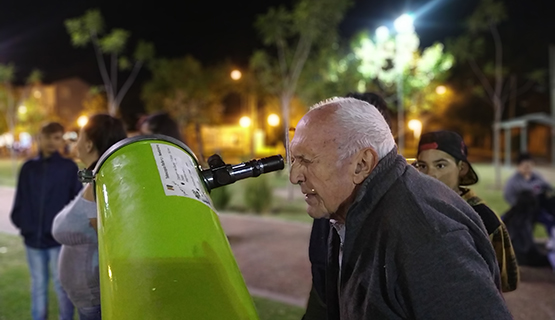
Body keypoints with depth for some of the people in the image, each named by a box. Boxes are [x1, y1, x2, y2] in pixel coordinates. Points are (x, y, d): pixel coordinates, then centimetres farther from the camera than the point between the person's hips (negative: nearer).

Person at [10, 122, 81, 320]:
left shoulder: (70, 168, -2)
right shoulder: (28, 168, 7)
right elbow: (20, 199, 10)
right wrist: (19, 220, -1)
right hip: (33, 238, 3)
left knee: (62, 285, 4)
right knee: (38, 285, 14)